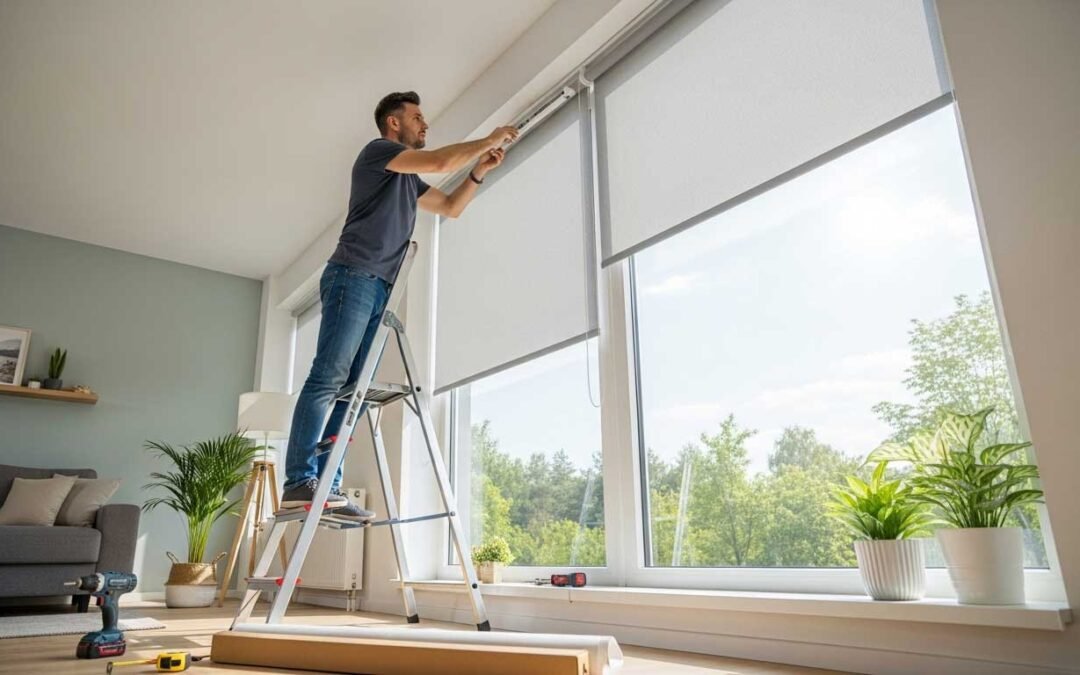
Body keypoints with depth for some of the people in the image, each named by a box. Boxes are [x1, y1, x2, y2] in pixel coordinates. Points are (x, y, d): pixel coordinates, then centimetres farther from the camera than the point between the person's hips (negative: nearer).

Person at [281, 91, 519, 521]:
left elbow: (450, 207, 35)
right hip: (354, 277, -8)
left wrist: (479, 171, 22)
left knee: (351, 391, -1)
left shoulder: (409, 178, 28)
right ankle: (300, 482, -17)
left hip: (380, 289, 8)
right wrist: (489, 140, 4)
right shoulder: (377, 151, 3)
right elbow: (440, 162, -9)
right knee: (328, 378, -15)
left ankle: (328, 487, -4)